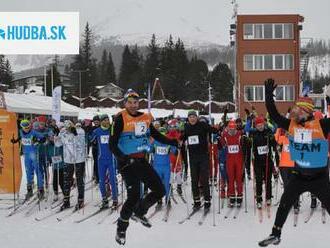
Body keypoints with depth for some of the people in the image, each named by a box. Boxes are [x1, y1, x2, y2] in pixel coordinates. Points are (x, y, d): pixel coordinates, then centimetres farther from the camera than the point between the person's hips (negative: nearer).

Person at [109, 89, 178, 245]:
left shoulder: (145, 118, 8)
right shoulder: (121, 119, -9)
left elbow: (156, 135, 22)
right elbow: (113, 145, -12)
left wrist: (175, 143, 12)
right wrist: (124, 158, -25)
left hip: (142, 161, 6)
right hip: (127, 163, -6)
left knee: (160, 190, 5)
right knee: (134, 196, -13)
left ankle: (139, 212, 28)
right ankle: (121, 229, 7)